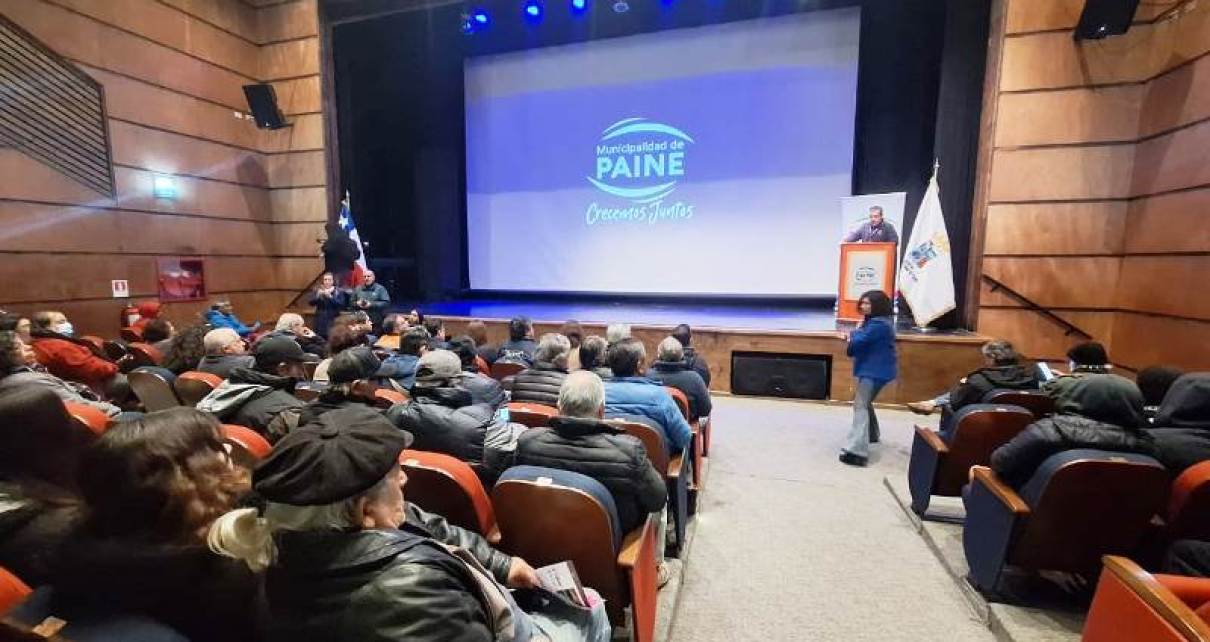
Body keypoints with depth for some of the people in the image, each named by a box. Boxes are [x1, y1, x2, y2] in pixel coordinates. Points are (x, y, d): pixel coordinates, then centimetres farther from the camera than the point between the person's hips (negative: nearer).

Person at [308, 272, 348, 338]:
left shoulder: (339, 291, 2)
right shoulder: (317, 290, 9)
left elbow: (341, 304, -11)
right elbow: (310, 302, -2)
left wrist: (330, 296, -22)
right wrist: (318, 295, -20)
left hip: (333, 321, -2)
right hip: (320, 322, 2)